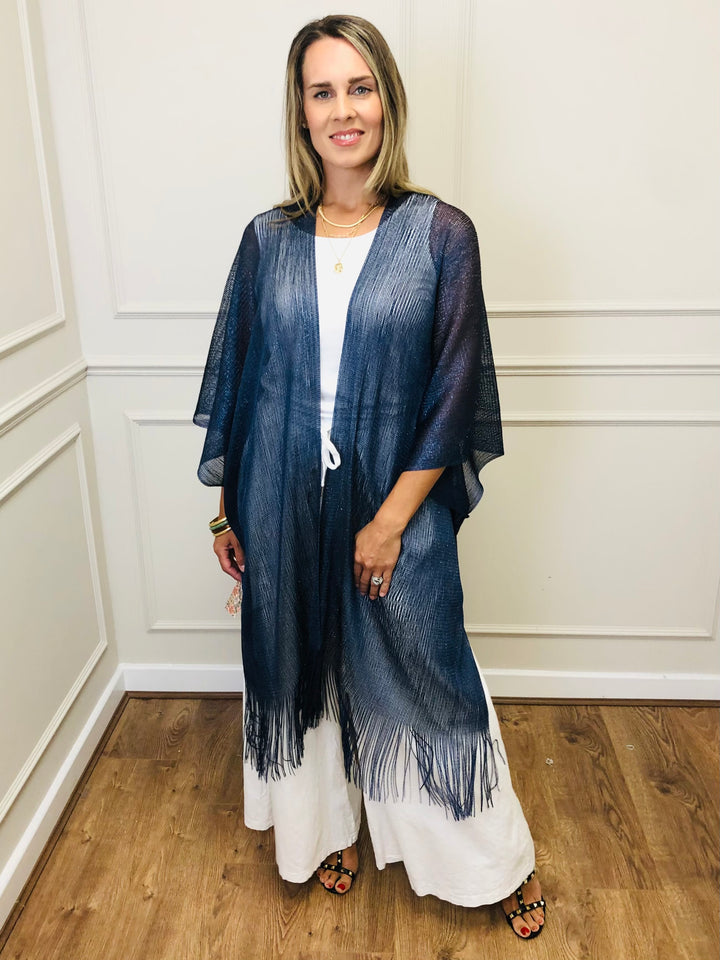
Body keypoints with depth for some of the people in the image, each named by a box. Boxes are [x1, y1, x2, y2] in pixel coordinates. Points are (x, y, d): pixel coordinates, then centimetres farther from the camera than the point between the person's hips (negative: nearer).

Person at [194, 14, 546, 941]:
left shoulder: (440, 233, -7)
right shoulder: (268, 239, 1)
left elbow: (455, 393, -9)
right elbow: (237, 380, 6)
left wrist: (390, 521, -12)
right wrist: (227, 511, 7)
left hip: (396, 505, -3)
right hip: (283, 504, 3)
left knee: (424, 674, 9)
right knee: (296, 666, 17)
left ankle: (500, 860, 35)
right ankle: (326, 827, 45)